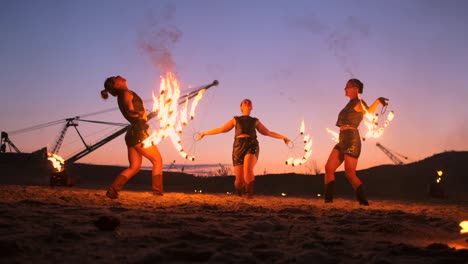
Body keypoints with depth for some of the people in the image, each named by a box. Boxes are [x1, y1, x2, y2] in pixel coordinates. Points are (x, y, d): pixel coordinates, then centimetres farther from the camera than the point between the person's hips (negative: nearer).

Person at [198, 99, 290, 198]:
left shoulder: (255, 121, 24)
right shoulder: (235, 119, 22)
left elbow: (268, 132, 27)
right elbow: (221, 129, 20)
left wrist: (283, 137, 24)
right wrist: (204, 133, 18)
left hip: (252, 146, 0)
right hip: (239, 147, 0)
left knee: (248, 169, -32)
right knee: (239, 179, -5)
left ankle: (249, 194, -18)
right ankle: (239, 196, 25)